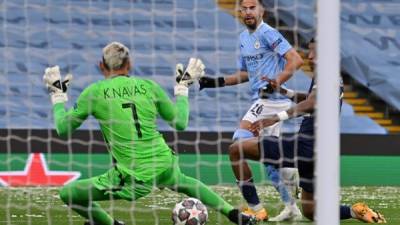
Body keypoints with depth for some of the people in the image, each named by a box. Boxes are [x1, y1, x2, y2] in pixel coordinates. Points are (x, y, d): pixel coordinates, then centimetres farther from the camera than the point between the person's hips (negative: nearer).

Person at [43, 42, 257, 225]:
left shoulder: (94, 92, -2)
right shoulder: (148, 86, 6)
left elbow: (63, 128, 6)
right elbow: (180, 123, 16)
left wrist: (58, 94, 21)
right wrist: (183, 87, 30)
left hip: (133, 178, -4)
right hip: (165, 166, 4)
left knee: (68, 194, 8)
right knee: (184, 182, 39)